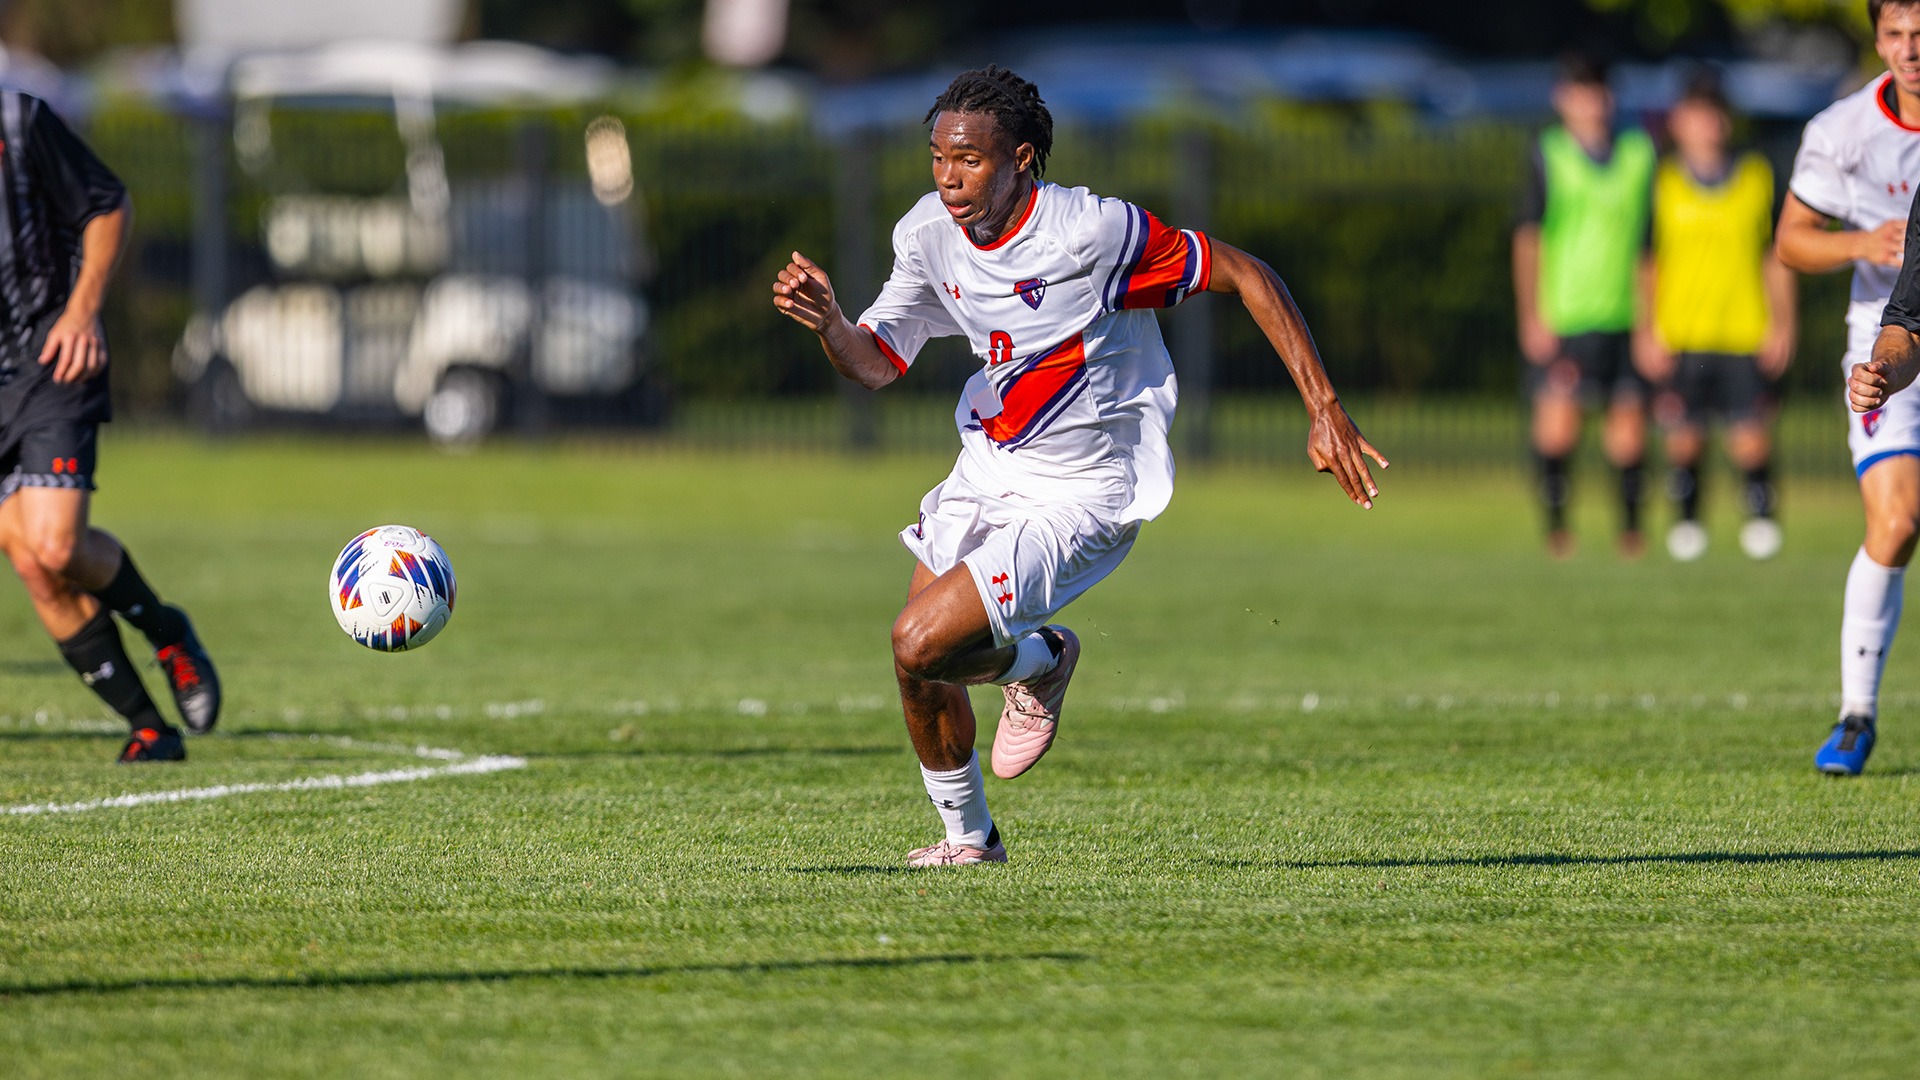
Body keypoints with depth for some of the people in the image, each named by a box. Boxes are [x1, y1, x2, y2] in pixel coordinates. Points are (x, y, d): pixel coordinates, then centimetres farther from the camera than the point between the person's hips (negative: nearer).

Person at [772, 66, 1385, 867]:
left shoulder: (1092, 231, -23)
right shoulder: (929, 235, -4)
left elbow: (1245, 276, -16)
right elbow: (873, 364, 2)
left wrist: (1324, 409, -18)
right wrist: (826, 321, -22)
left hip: (1081, 497, -6)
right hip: (985, 473, 6)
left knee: (920, 645, -20)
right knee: (922, 677, 7)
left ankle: (1038, 663, 13)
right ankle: (968, 839, 34)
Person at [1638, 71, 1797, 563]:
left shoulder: (1758, 177, 7)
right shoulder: (1663, 184, 3)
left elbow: (1777, 258, 12)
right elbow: (1646, 263, 8)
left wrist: (1782, 324, 5)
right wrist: (1647, 332, 2)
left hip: (1747, 333, 0)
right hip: (1681, 334, 0)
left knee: (1750, 441, -7)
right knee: (1685, 438, -1)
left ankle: (1761, 513, 15)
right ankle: (1687, 518, 19)